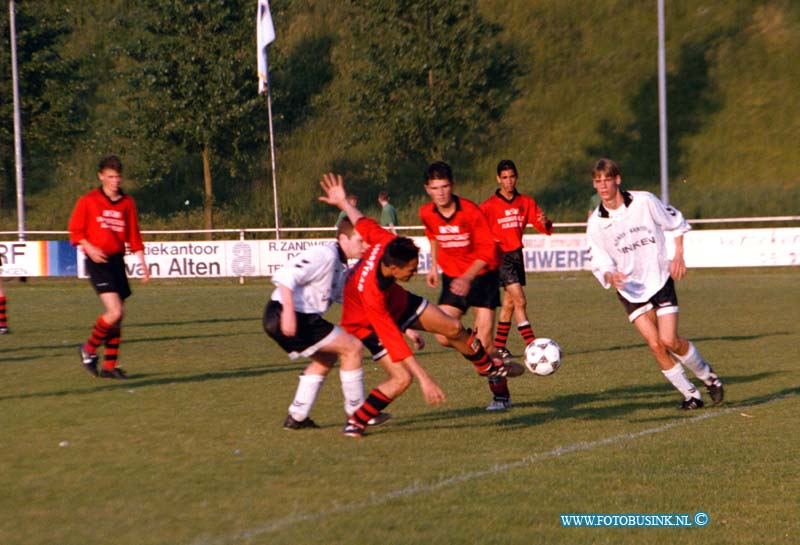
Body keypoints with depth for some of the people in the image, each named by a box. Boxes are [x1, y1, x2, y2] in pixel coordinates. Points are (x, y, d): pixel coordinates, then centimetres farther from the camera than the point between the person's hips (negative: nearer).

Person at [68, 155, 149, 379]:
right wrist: (89, 248, -15)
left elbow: (134, 236, 12)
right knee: (115, 312, -18)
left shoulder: (127, 203, 9)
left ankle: (110, 366, 14)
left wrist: (143, 264, 5)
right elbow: (75, 231, 1)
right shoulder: (88, 201, -2)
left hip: (117, 261, 5)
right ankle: (89, 349, 3)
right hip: (98, 262, -5)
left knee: (117, 316, 5)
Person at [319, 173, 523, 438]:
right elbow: (393, 340, -43)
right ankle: (354, 423, -3)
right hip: (369, 325, -7)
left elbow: (364, 223, -8)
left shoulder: (386, 244, -29)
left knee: (453, 328, 6)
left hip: (396, 301, 7)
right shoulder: (370, 294, -45)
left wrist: (343, 202, 14)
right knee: (401, 379, -21)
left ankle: (487, 366, 35)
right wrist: (424, 380, -43)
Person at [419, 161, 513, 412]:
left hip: (482, 275, -4)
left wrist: (468, 278, -30)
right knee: (444, 337, -11)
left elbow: (488, 249, -20)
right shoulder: (426, 213, -7)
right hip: (452, 277, 4)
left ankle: (501, 395, 7)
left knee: (484, 340, -11)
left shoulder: (470, 211, -21)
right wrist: (434, 266, 12)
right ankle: (493, 358, 18)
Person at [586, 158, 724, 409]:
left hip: (659, 279, -2)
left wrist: (679, 256, -3)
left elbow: (676, 223, 5)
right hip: (630, 289, 2)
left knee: (670, 340, -12)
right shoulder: (596, 223, -8)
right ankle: (690, 395, 5)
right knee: (655, 345, -9)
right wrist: (610, 276, -27)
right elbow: (600, 264, -5)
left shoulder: (644, 201, -11)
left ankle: (708, 376, 14)